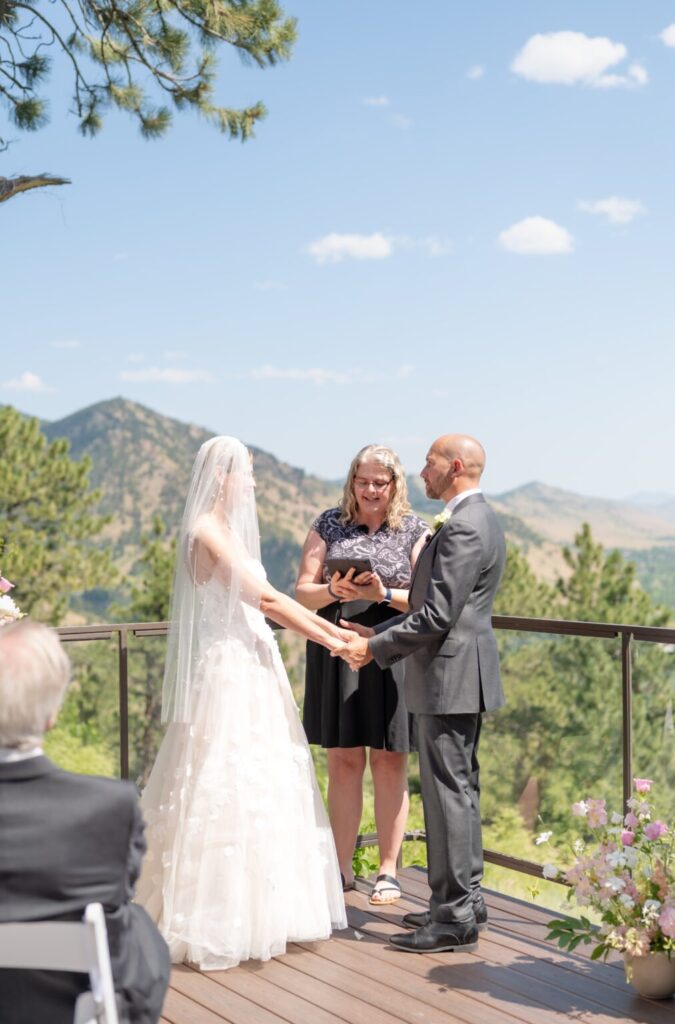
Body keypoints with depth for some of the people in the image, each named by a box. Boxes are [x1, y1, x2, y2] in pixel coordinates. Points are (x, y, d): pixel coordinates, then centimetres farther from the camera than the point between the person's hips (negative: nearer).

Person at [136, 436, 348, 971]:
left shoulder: (231, 529, 14)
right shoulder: (207, 531, -14)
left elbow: (261, 601, 11)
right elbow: (266, 596, -16)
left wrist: (327, 630, 5)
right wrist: (329, 636, -11)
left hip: (252, 670, 9)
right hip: (226, 673, -9)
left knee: (262, 788, 13)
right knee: (226, 790, -4)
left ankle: (255, 910, 23)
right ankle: (216, 923, 6)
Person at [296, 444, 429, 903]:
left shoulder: (414, 531, 4)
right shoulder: (330, 524, 8)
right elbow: (303, 591, 5)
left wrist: (383, 594, -18)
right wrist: (334, 592, -16)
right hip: (338, 654, 2)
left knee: (389, 762, 4)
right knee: (343, 761, 6)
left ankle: (388, 870, 13)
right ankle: (343, 868, 16)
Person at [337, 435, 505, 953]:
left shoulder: (464, 527, -19)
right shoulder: (476, 518, 15)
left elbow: (438, 615, -22)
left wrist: (375, 647, -12)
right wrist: (378, 634, 10)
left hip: (450, 676, -11)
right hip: (459, 677, 11)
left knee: (449, 792, -5)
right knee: (460, 788, 16)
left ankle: (454, 918, 2)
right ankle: (466, 900, 26)